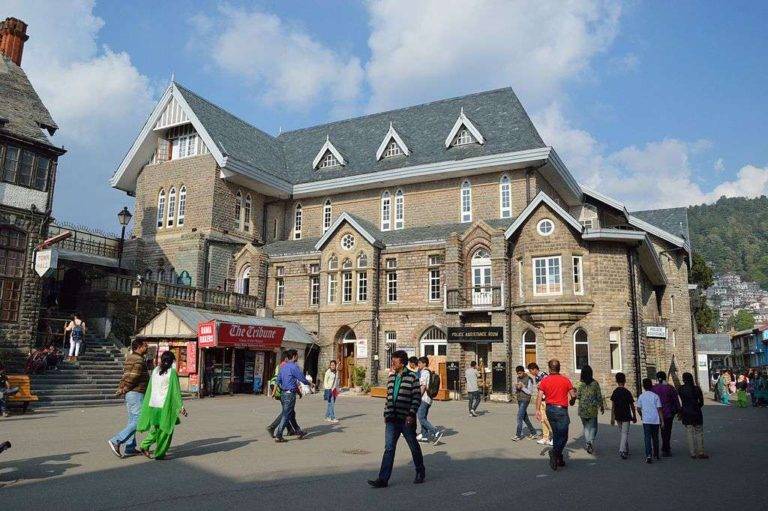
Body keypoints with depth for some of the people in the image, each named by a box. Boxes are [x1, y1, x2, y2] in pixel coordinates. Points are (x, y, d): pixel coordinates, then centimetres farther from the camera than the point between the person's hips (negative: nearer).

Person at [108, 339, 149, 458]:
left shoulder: (130, 358, 16)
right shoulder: (138, 361, -16)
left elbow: (125, 375, 14)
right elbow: (132, 378, -19)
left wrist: (121, 389, 5)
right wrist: (124, 390, -7)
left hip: (129, 394, 10)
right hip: (136, 393, -10)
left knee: (132, 420, 13)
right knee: (138, 421, -7)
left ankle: (130, 448, 17)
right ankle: (116, 441, -10)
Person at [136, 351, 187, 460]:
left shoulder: (155, 370, 5)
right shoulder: (172, 373, -11)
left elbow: (150, 388, 11)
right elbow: (176, 391, -11)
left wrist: (147, 404, 21)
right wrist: (181, 406, -5)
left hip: (153, 404, 6)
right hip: (165, 405, -6)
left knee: (156, 428, 21)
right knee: (166, 429, 6)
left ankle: (144, 446, 9)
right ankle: (159, 454, 8)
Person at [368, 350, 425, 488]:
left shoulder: (412, 377, -9)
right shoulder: (391, 377, 9)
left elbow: (417, 398, -10)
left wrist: (411, 414, -17)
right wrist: (386, 414, 12)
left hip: (406, 419, -5)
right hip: (392, 420, 5)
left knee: (414, 447, 12)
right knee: (389, 448, 0)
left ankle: (420, 473, 31)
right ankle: (383, 479, 1)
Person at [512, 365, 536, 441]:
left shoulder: (529, 379, -10)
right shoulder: (518, 379, 11)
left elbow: (530, 392, -12)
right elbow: (515, 392, 14)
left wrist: (522, 387, -20)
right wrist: (516, 387, -7)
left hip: (525, 400, -8)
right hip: (519, 400, 8)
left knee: (519, 416, -12)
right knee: (524, 417, 14)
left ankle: (518, 435, -9)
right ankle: (533, 432, 27)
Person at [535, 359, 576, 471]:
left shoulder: (544, 381, 0)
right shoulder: (565, 380, -6)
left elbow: (539, 397, -7)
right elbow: (573, 395, -1)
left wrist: (538, 410, -3)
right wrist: (575, 393, 21)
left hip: (550, 409, 4)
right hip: (561, 410, -4)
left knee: (556, 435, 18)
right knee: (563, 436, -1)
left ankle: (558, 458, 22)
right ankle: (554, 452, -24)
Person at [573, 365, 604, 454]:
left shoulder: (581, 384, -7)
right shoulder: (595, 383, -5)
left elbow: (578, 396, -6)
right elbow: (599, 396, -2)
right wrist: (601, 406, 10)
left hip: (583, 409, 1)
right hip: (593, 408, 0)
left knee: (586, 426, 15)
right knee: (593, 426, 9)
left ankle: (587, 443, 11)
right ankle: (591, 441, -13)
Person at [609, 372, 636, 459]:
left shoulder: (615, 392, 0)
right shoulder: (627, 392, -11)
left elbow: (613, 406, 1)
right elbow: (632, 406, -5)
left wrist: (612, 418, 5)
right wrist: (634, 416, 8)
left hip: (617, 416, 4)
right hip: (626, 416, -4)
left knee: (621, 432, 18)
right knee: (625, 433, -1)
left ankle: (625, 450, 27)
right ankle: (622, 451, -14)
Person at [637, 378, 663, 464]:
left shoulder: (641, 396, -1)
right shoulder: (655, 396, -4)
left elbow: (638, 409, 4)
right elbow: (659, 409, -4)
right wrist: (662, 421, 1)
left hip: (646, 420, -1)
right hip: (655, 420, 1)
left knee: (647, 438, -2)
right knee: (655, 438, 17)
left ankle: (648, 456, -16)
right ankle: (656, 454, 31)